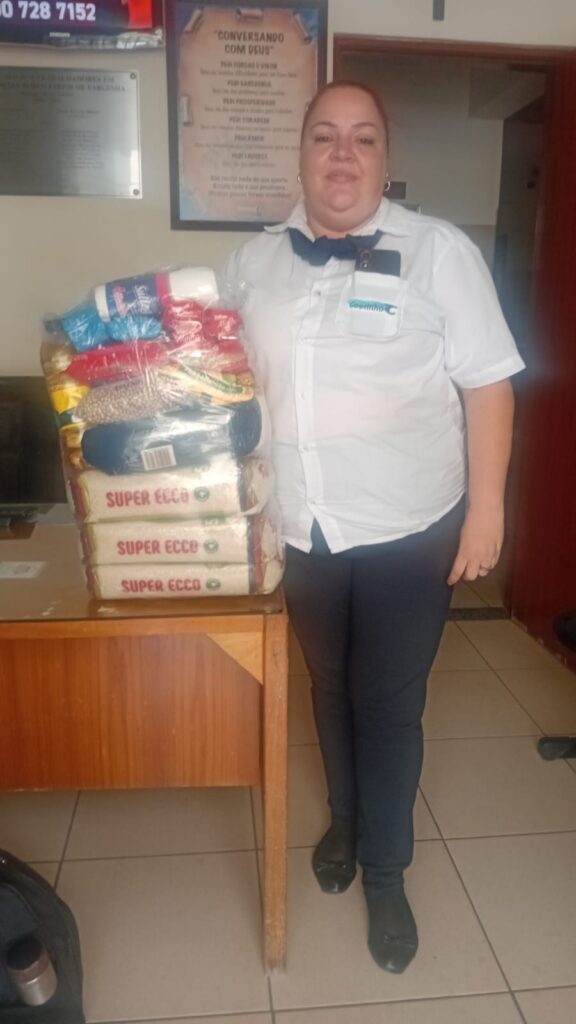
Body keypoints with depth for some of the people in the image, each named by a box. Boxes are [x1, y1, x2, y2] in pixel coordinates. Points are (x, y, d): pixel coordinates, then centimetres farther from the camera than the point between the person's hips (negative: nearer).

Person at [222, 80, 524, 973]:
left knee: (390, 702, 8)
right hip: (300, 530, 4)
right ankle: (346, 820, 46)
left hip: (408, 530, -3)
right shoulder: (254, 261, 6)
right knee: (330, 687, 20)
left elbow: (487, 384, -5)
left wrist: (486, 509, -10)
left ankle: (386, 870, 31)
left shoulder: (439, 251, -5)